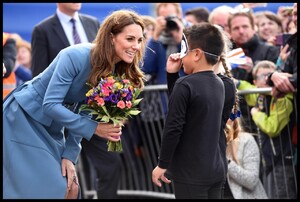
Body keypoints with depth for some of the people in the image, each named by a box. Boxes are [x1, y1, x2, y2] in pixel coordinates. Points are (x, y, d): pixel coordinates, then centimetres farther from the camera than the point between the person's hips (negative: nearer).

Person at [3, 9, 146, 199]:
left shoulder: (118, 71, -5)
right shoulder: (76, 56, -28)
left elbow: (85, 113, 2)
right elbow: (50, 104, -29)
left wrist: (70, 154, -4)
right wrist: (94, 128, -30)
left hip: (52, 126, 8)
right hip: (24, 116, -8)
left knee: (65, 186, 4)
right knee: (38, 189, -13)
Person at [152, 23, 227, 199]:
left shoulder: (185, 85, -15)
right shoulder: (219, 84, 9)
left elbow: (173, 128, -17)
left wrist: (162, 165, -9)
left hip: (190, 174, -7)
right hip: (216, 171, 7)